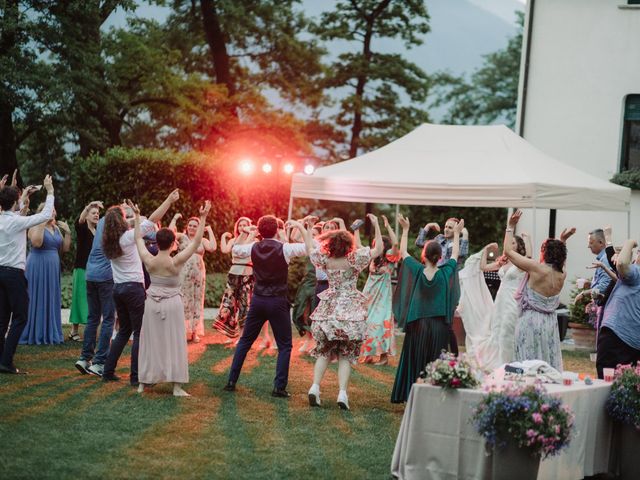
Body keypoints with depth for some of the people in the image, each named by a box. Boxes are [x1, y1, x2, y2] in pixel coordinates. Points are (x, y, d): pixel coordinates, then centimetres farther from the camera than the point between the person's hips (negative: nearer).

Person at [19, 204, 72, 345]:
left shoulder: (56, 228, 12)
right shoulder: (35, 226, -7)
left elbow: (65, 249, 11)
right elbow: (36, 243, -25)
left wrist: (67, 232, 1)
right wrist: (42, 225, -24)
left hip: (53, 269, 7)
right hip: (37, 268, -7)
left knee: (51, 301, 9)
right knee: (37, 300, -4)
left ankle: (50, 334, 16)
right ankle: (34, 334, 1)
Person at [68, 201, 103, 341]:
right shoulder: (82, 229, -4)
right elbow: (78, 221, -27)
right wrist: (88, 206, -42)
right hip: (82, 269, -5)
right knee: (80, 298, -3)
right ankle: (74, 331, 3)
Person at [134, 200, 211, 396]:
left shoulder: (149, 261, -8)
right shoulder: (176, 262, -16)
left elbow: (139, 239, 6)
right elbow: (196, 242, -15)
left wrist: (137, 216, 13)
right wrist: (203, 218, -13)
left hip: (152, 303, 3)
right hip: (172, 304, -3)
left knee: (150, 342, 11)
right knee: (173, 343, 1)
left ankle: (143, 383, 16)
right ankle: (177, 386, -2)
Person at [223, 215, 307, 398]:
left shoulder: (253, 248, 0)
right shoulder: (284, 249, -11)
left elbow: (235, 249, 20)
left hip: (258, 300, 4)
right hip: (278, 302, -4)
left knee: (245, 341, 16)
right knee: (284, 345, 6)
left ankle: (231, 381, 15)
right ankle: (279, 387, -1)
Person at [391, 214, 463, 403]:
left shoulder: (417, 271, -8)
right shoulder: (445, 273, -7)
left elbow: (402, 252, 6)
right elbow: (455, 254, 11)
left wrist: (405, 229, 15)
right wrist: (456, 233, 23)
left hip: (417, 325, 0)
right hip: (439, 326, 0)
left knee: (414, 364, 7)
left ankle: (412, 396, 8)